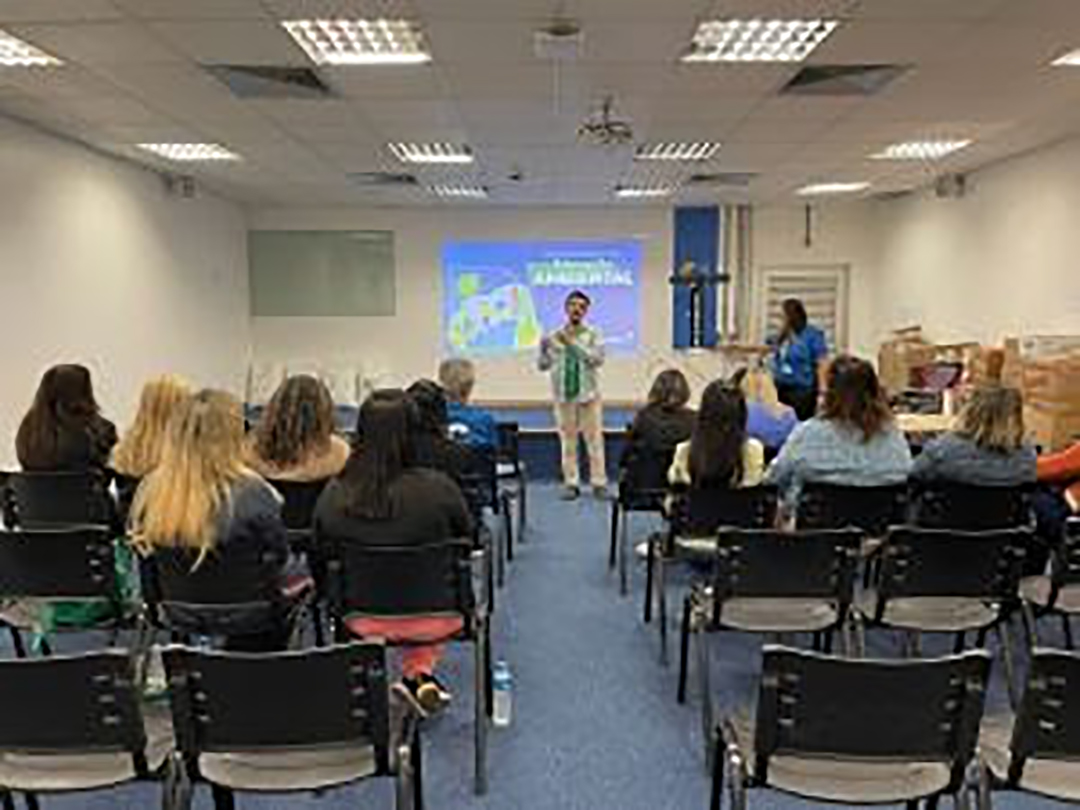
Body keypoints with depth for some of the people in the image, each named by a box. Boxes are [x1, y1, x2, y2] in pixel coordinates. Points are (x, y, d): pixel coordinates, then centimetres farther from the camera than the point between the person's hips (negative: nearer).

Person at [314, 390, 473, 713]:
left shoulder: (334, 495, -18)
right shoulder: (438, 488, -25)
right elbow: (468, 541, -6)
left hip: (364, 622, 2)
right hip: (432, 620, -2)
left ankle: (417, 677, 31)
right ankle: (420, 672, 32)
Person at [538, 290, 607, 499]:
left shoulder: (593, 335, 2)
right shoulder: (555, 336, 6)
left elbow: (598, 359, -15)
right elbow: (543, 365, 4)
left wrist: (574, 342, -21)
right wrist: (544, 349, -17)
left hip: (589, 394, -1)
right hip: (564, 395, 1)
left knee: (594, 439, 0)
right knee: (568, 440, 4)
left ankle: (599, 483, 6)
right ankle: (571, 483, 11)